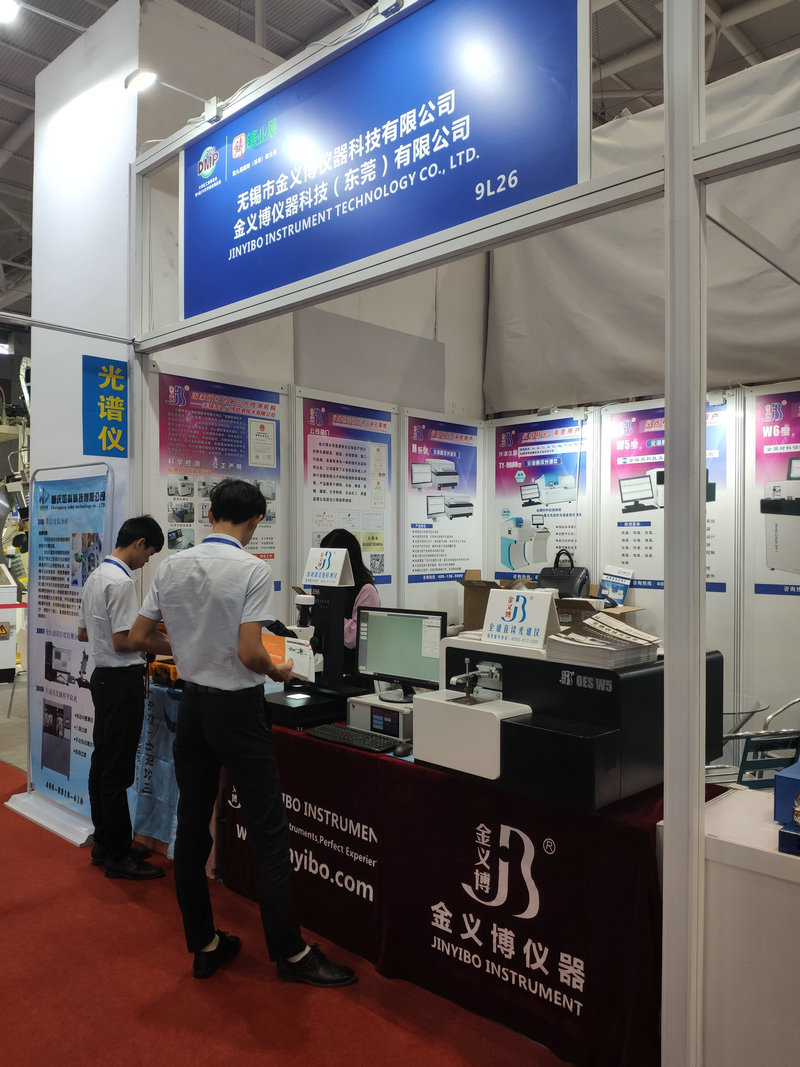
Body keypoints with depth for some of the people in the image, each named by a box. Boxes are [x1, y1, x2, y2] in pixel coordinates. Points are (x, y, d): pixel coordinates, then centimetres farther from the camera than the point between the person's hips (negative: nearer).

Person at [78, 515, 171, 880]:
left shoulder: (96, 576, 12)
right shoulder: (121, 582, -19)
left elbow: (83, 633, 19)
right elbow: (123, 642, -22)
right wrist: (168, 646, -15)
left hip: (103, 677, 10)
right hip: (122, 681, -10)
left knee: (102, 764, 16)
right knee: (117, 773, -2)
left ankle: (104, 844, 27)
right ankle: (118, 856, 7)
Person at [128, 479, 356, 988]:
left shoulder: (171, 566, 1)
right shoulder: (253, 569, -16)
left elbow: (138, 637, 6)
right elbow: (250, 654, -22)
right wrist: (280, 670, -2)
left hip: (191, 703, 6)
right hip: (237, 706, -6)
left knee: (192, 825, 13)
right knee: (269, 830, 3)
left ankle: (204, 945, 26)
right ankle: (290, 952, 12)